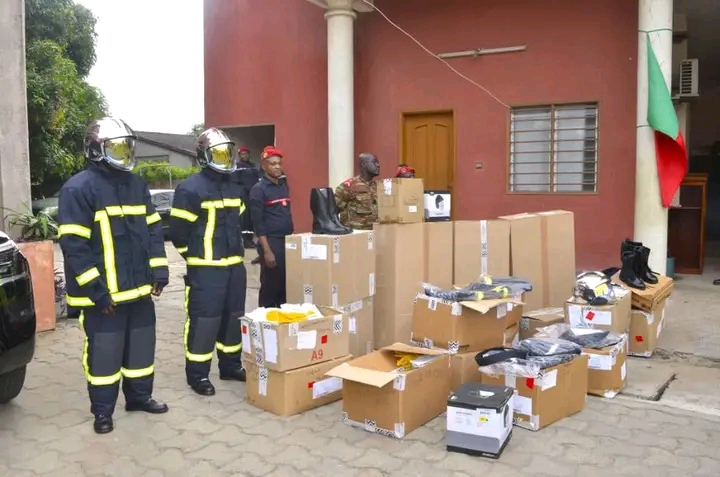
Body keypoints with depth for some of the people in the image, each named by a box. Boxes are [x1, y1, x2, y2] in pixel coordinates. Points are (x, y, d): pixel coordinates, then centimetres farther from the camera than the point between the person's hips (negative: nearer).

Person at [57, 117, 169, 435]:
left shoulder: (137, 184, 10)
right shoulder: (79, 188, -12)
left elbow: (153, 230, 13)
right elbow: (73, 245, -16)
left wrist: (159, 270, 4)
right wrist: (96, 289, -18)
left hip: (139, 288, 7)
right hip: (103, 293, -6)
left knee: (142, 346, 16)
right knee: (104, 352, 4)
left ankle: (139, 396, 33)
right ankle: (102, 410, 21)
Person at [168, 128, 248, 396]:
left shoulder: (234, 188, 13)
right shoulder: (191, 189, -12)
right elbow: (178, 231, -11)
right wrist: (195, 256, -2)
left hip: (235, 265, 8)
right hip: (206, 268, -7)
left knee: (234, 317, 14)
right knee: (203, 320, -3)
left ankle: (231, 365, 28)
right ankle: (197, 374, 9)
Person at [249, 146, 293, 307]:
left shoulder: (284, 185, 14)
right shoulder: (258, 189, -8)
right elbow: (258, 223, -12)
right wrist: (266, 251, -17)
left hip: (288, 241, 7)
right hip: (271, 243, -7)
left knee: (287, 285, 10)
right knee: (270, 286, -1)